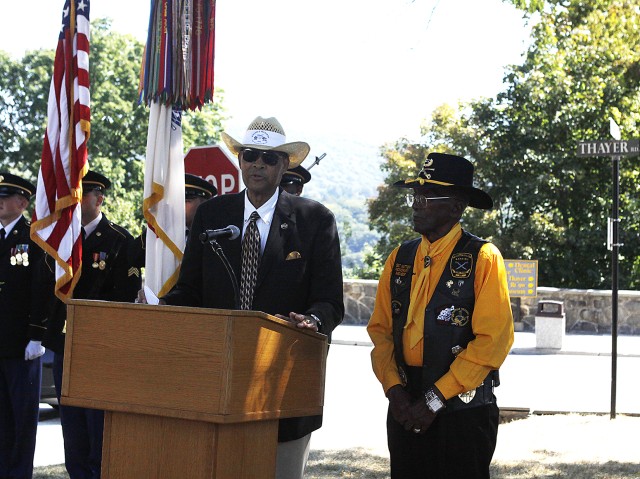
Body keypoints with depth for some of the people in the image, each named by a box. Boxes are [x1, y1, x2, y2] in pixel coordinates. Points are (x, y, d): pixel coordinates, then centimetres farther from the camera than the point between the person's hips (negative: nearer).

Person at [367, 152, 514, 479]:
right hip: (405, 409, 5)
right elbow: (380, 329, 9)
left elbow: (493, 339, -13)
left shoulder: (483, 258, -7)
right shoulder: (400, 259, 9)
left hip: (462, 408, -5)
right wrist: (393, 388, -7)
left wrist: (435, 400, -14)